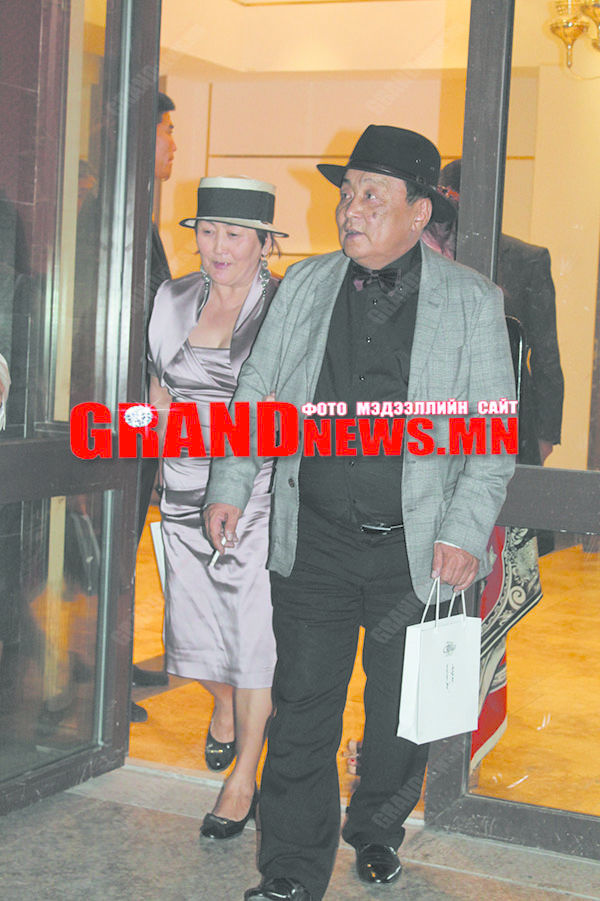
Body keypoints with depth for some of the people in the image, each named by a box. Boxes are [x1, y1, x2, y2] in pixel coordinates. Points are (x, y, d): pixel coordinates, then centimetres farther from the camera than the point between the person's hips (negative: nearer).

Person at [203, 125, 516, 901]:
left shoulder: (473, 303, -3)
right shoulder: (305, 285, 5)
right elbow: (254, 393, 12)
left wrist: (463, 533, -11)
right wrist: (230, 487, 2)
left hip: (415, 550, -1)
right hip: (313, 543, 1)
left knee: (402, 709, 14)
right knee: (303, 708, 5)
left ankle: (376, 830, 40)